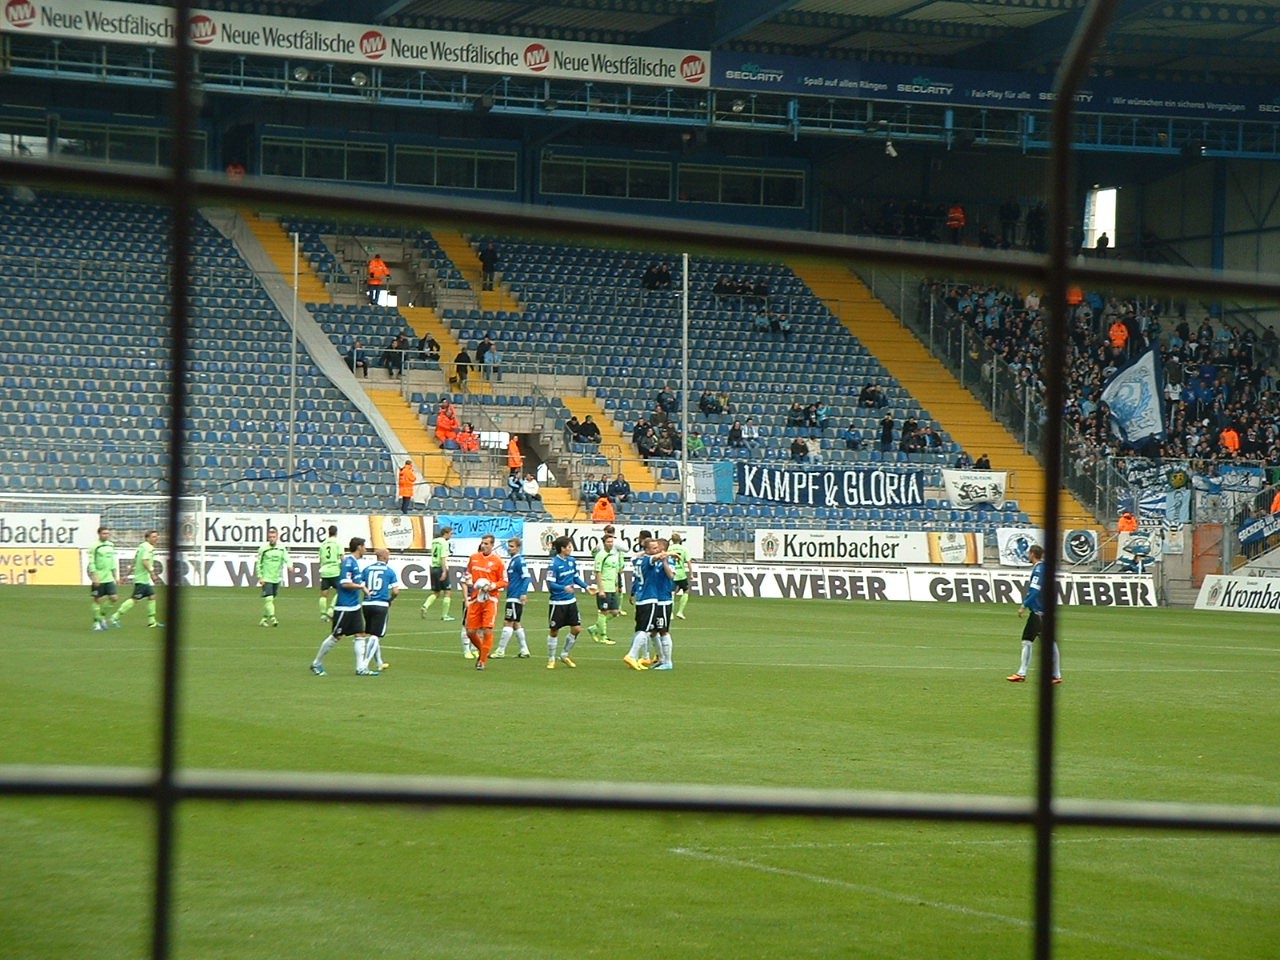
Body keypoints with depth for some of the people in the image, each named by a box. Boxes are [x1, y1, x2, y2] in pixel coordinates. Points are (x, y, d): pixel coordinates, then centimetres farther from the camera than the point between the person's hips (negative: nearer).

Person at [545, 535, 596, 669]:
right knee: (554, 631, 5)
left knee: (576, 629, 4)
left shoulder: (572, 561, 4)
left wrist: (586, 587, 6)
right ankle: (551, 659, 19)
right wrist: (564, 588, -34)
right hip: (557, 602, -6)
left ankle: (565, 655, 21)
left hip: (571, 601, 6)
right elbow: (550, 584, -20)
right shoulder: (554, 564, -18)